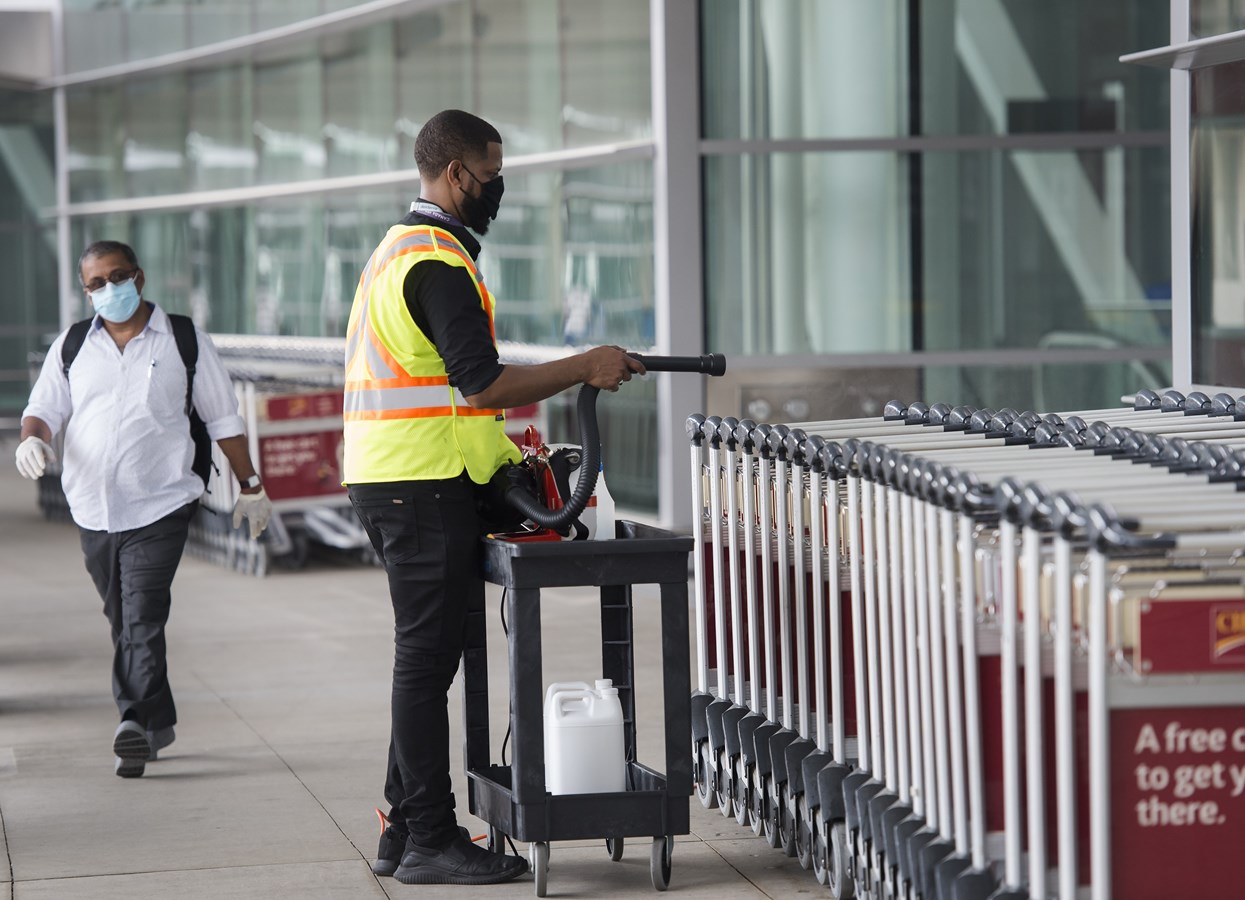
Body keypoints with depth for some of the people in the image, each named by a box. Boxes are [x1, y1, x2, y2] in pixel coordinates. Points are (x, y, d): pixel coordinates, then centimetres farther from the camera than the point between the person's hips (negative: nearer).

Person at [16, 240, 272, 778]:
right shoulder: (72, 347, 12)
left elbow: (223, 420, 10)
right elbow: (44, 409, 10)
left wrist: (249, 486, 11)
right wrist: (32, 439, -14)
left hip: (159, 507, -4)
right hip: (92, 508, 4)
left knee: (142, 621, -17)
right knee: (124, 625, 10)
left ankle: (137, 723, -23)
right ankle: (156, 724, 20)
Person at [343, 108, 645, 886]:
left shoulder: (399, 249, 19)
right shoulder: (438, 264, -15)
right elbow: (481, 383, -22)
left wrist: (497, 446, 21)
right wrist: (585, 369, -14)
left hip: (390, 479, 11)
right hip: (425, 484, -11)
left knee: (425, 654, 14)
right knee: (429, 656, -7)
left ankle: (407, 829, 18)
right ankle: (429, 840, -4)